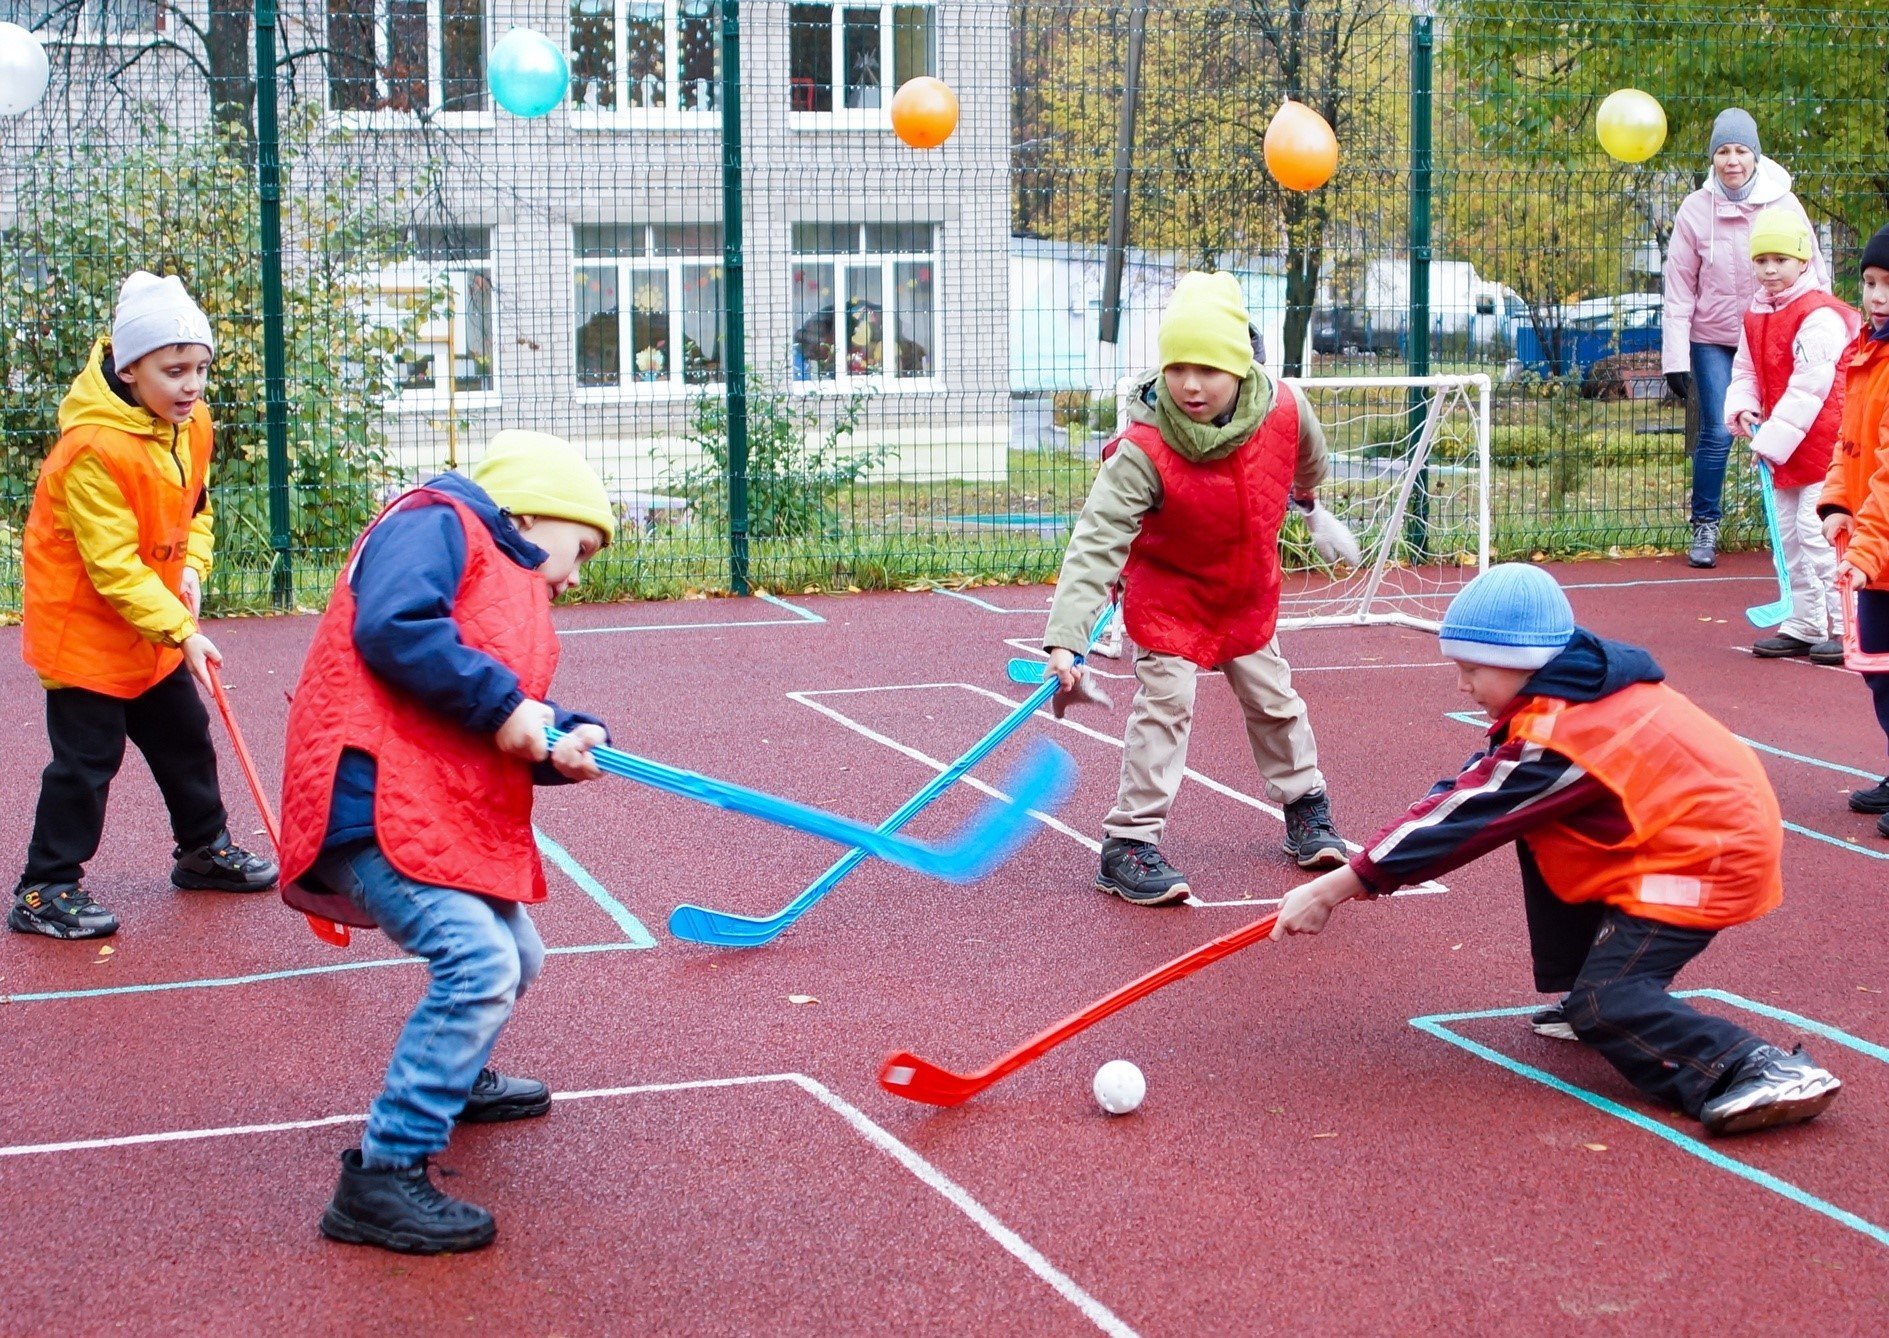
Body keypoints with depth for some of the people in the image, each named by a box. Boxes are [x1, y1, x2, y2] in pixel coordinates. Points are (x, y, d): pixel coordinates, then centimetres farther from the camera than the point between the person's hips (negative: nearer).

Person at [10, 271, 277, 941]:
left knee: (185, 736, 18)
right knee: (87, 759, -4)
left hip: (156, 625, 8)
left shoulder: (192, 423, -2)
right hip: (83, 626, -8)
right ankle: (45, 891, 5)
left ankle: (204, 850, 36)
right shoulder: (94, 449, -28)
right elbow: (114, 567, -27)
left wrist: (192, 568, -5)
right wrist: (182, 632, -29)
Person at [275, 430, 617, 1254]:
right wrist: (503, 703, -19)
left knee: (514, 959, 24)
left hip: (452, 811, 11)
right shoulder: (435, 524, -5)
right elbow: (392, 627, -24)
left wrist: (562, 743, -4)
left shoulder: (513, 586, 24)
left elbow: (507, 737, 17)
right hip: (374, 796, -11)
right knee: (480, 965, -22)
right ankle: (381, 1180, -18)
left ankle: (452, 1082, 51)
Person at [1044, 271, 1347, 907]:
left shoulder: (1284, 411, -23)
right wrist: (1066, 639, -50)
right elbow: (1096, 542, -40)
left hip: (1248, 592, 4)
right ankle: (1129, 844, -3)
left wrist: (1307, 487, 27)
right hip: (1167, 594, -4)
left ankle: (1306, 809, 38)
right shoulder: (1143, 452, -35)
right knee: (1165, 704, -12)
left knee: (1273, 698, 16)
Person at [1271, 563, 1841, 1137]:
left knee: (1607, 1004, -16)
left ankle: (1763, 1070, -26)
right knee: (1536, 831, 15)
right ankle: (1588, 998, 18)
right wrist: (1369, 869, -1)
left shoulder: (1556, 738, -23)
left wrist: (1334, 888, -19)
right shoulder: (1573, 690, 5)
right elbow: (1473, 790, 7)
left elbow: (1462, 819, -22)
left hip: (1708, 861, -11)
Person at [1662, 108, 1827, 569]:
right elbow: (1679, 288, -3)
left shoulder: (1783, 203, -4)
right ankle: (1704, 526, 8)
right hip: (1715, 340, -1)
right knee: (1717, 433, -7)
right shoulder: (1696, 209, -6)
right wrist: (1674, 356, -7)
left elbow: (1813, 275, 2)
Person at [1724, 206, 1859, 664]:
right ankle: (1804, 626, 22)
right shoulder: (1756, 316, 9)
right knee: (1789, 535, 13)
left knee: (1816, 532, -13)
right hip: (1785, 449, 9)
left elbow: (1808, 387, -21)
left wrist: (1772, 439, -21)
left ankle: (1846, 629, -6)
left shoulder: (1819, 317, -18)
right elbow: (1746, 370, 17)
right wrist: (1742, 408, -4)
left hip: (1822, 445, -9)